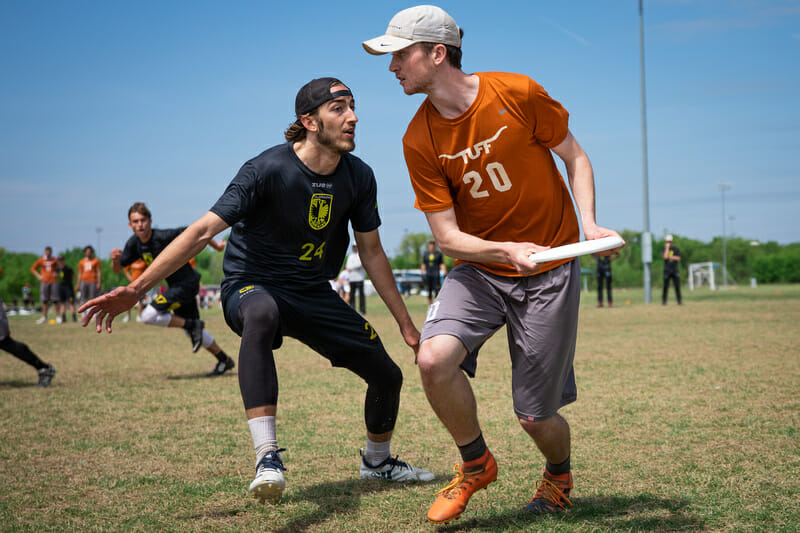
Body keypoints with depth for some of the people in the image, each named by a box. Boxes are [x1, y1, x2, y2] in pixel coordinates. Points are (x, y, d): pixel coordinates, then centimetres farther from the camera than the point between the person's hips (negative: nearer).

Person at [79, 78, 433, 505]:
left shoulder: (358, 176, -4)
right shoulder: (269, 169, -22)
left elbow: (372, 252, 7)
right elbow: (203, 230, -27)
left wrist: (405, 323, 10)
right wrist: (136, 289, -35)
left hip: (313, 293, 6)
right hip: (251, 286, -6)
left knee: (387, 376, 2)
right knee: (261, 313, -43)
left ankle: (377, 461, 35)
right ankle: (267, 459, -46)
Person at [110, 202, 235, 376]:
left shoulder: (163, 237, -25)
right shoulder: (134, 243, -3)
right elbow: (117, 269, 3)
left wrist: (217, 246, -8)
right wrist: (115, 259, -19)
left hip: (186, 283, -8)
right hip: (176, 286, 8)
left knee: (148, 316, -20)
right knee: (193, 332, 17)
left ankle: (192, 325, -7)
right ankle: (224, 361, 30)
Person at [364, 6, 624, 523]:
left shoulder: (517, 93, -14)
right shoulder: (420, 140, -8)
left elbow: (575, 157, -1)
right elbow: (447, 234, -8)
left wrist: (589, 223, -17)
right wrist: (505, 250, -27)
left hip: (549, 272, -2)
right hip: (480, 267, 2)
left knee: (536, 415, -1)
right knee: (434, 358, -25)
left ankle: (559, 475, 37)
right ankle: (476, 464, 4)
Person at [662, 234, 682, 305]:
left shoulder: (676, 249, 8)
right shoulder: (664, 249, 5)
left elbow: (678, 258, -3)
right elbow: (665, 256, -15)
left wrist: (670, 256, -10)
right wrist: (667, 247, -10)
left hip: (675, 270, 1)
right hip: (667, 270, -1)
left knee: (677, 286, -2)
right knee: (665, 286, -4)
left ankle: (679, 300, 1)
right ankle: (663, 301, 2)